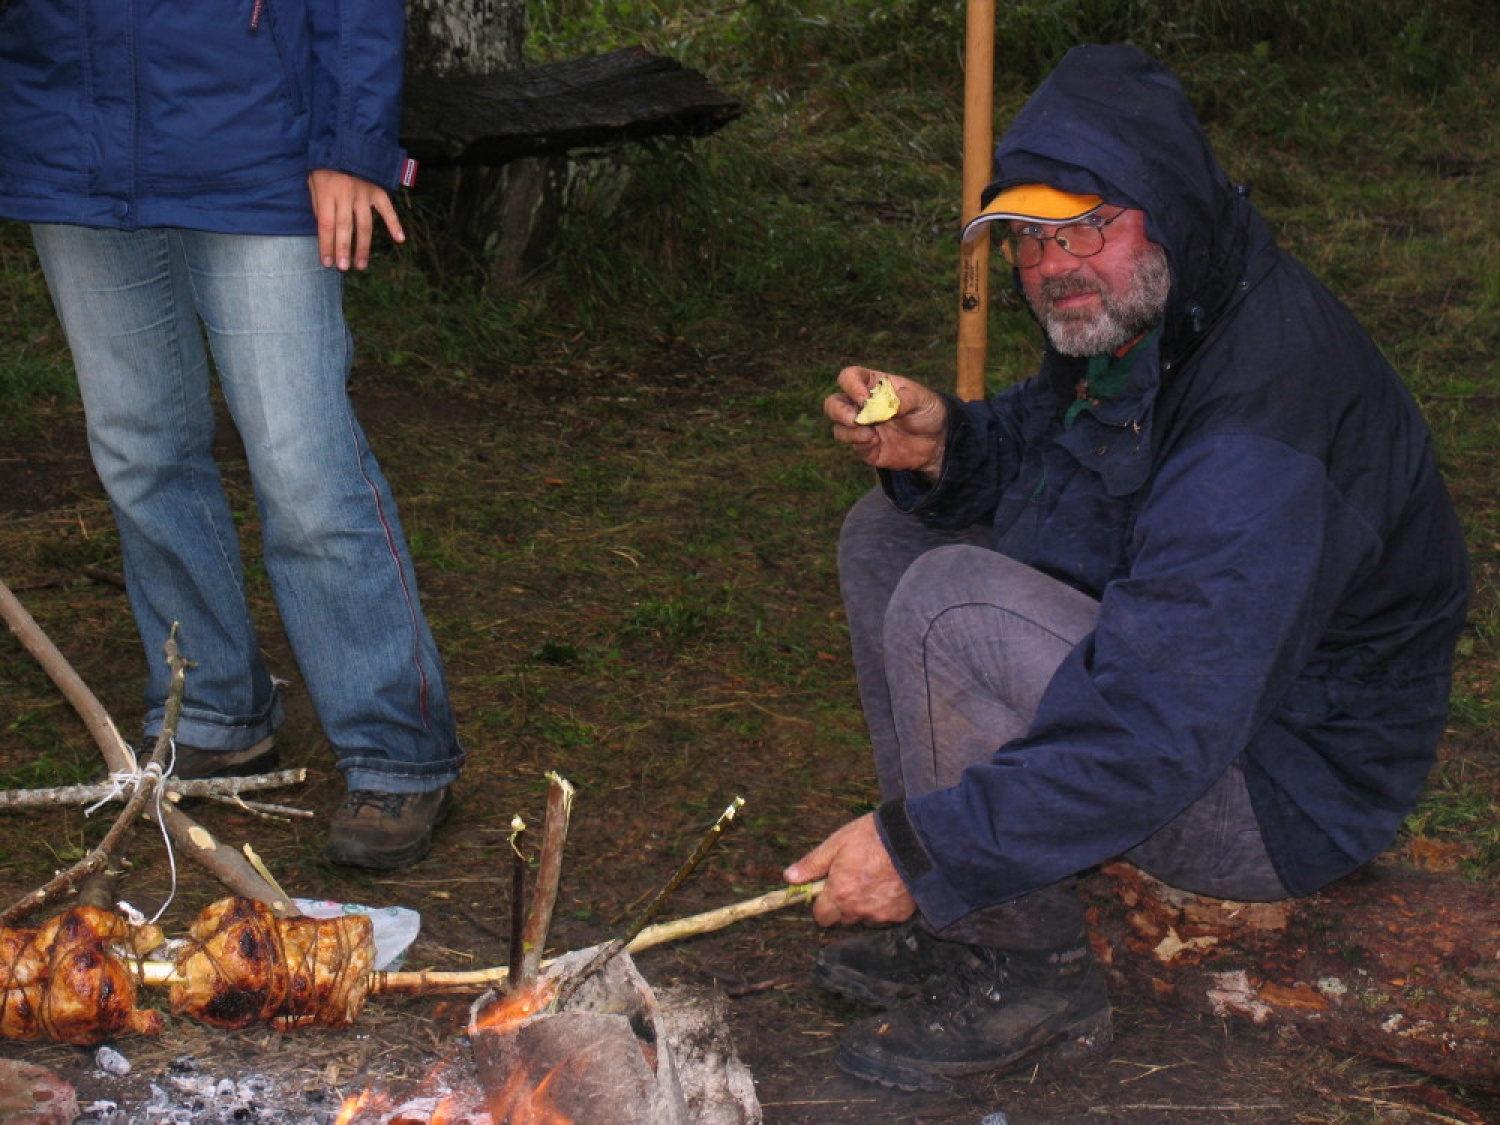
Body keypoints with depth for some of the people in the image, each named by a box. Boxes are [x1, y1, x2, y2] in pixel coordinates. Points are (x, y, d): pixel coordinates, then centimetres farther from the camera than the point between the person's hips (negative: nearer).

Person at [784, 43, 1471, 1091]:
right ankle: (962, 919, 7)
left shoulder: (1264, 399, -33)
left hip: (1285, 795, -10)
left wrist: (931, 848, -33)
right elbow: (1037, 445, 17)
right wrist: (942, 446, -7)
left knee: (950, 607, -27)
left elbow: (1163, 730, -37)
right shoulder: (1120, 316, -1)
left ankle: (1034, 982, -10)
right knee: (889, 532, 9)